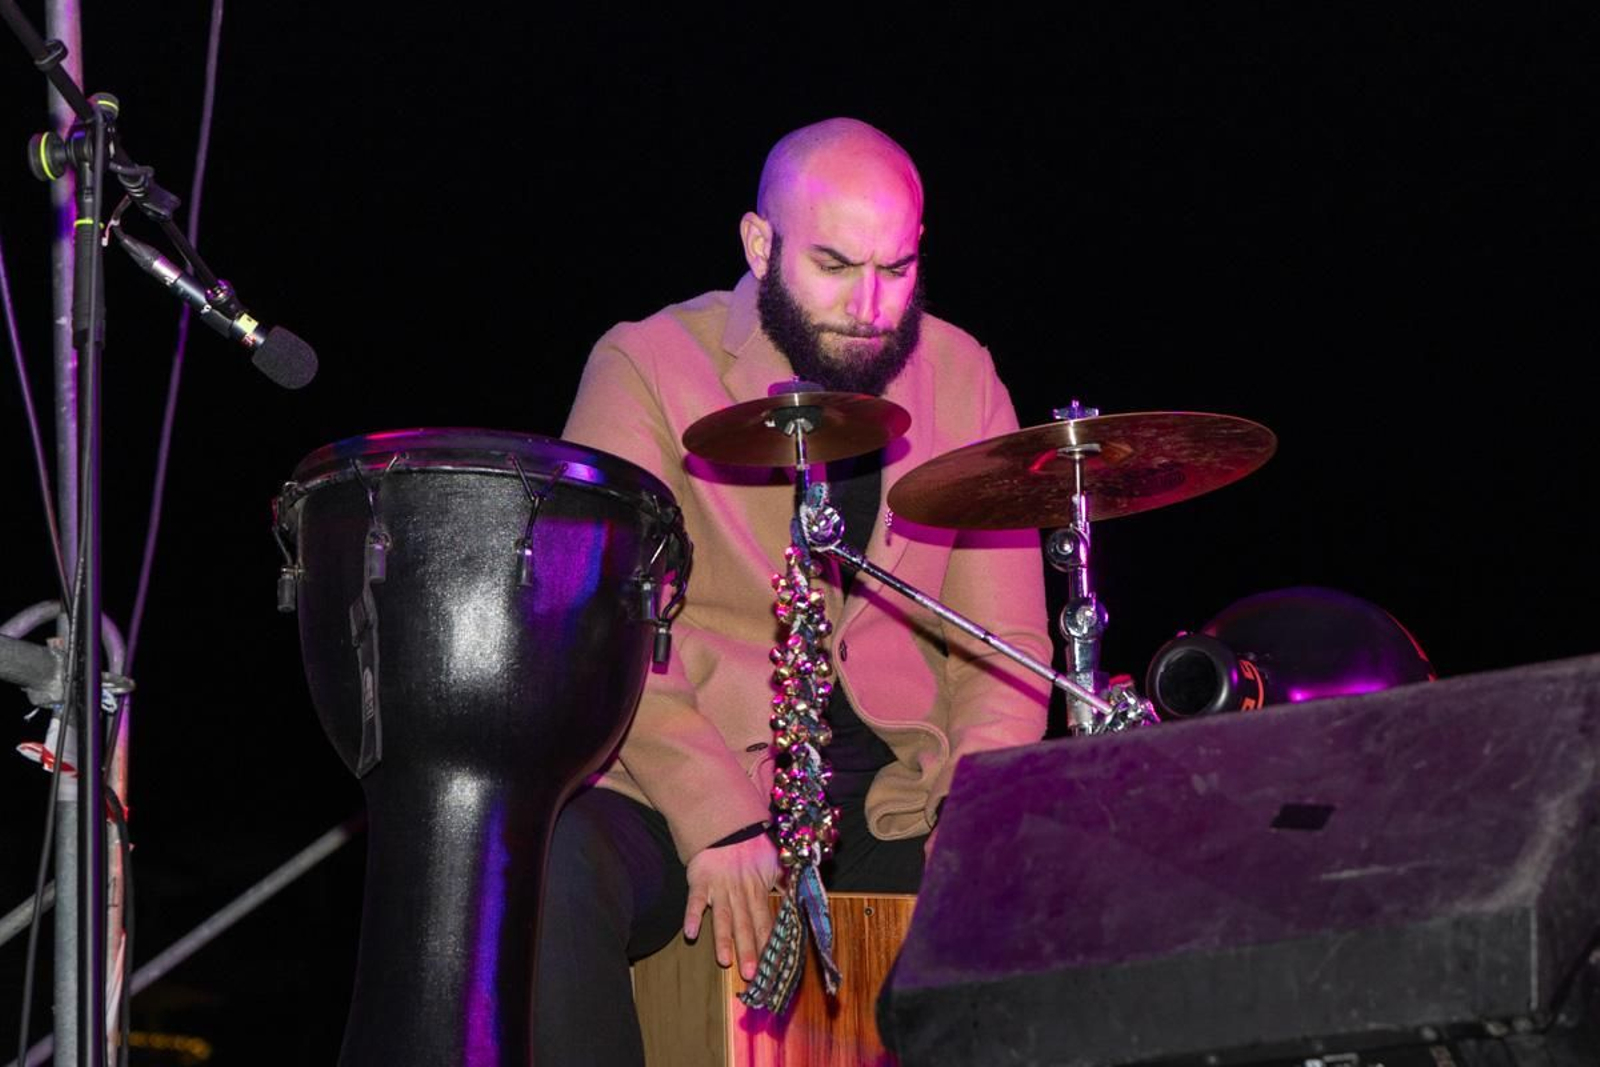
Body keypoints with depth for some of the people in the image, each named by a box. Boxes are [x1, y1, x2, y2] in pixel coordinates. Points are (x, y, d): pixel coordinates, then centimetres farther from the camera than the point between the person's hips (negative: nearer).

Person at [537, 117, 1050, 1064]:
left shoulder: (962, 382, 9)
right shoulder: (648, 369, -3)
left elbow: (1002, 649, 6)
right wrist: (719, 819, -26)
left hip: (900, 796, 3)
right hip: (681, 792, -3)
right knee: (551, 876, -34)